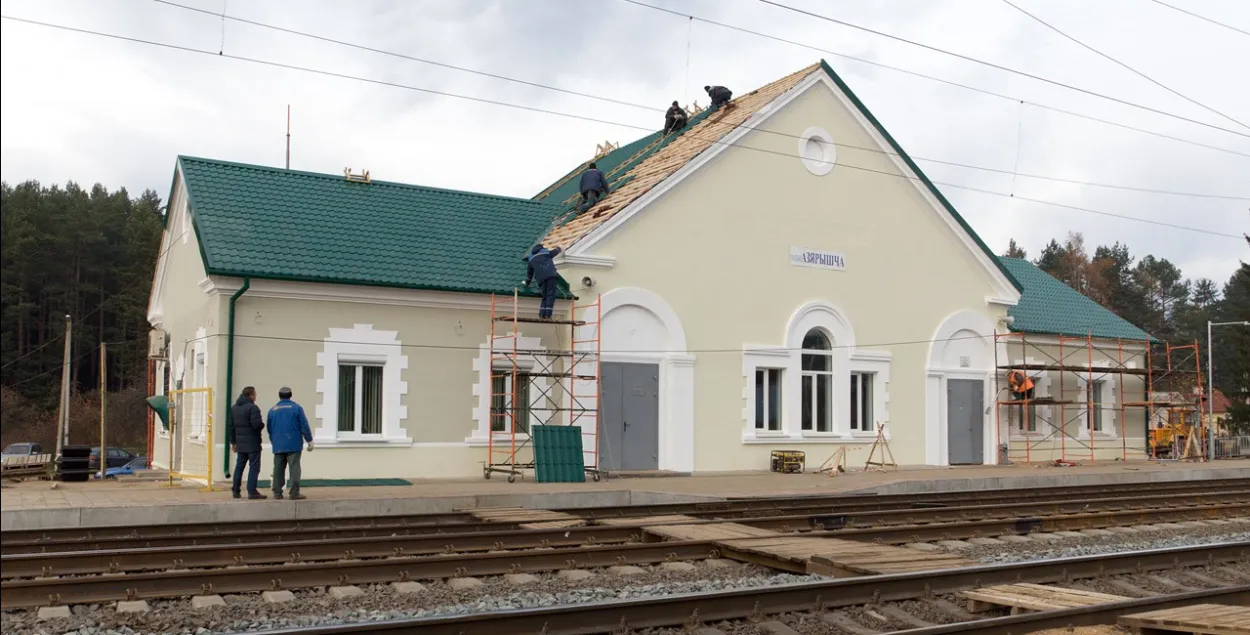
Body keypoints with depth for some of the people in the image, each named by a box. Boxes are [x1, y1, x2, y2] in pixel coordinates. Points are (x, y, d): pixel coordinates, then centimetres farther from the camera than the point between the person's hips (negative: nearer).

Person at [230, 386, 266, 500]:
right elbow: (256, 424, -23)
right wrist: (262, 425, 0)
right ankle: (252, 492, -8)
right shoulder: (252, 407, -14)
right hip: (252, 443, -8)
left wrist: (233, 442, 18)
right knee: (254, 467, -4)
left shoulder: (234, 408, 12)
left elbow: (231, 425, 14)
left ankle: (236, 491, 18)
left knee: (239, 466, 14)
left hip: (240, 443, 8)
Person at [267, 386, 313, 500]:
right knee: (294, 468, -4)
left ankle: (277, 493, 10)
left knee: (278, 469, 8)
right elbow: (304, 426, -6)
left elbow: (270, 429, 16)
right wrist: (309, 441, 0)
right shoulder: (297, 408, -3)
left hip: (278, 445, 4)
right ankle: (294, 493, -9)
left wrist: (273, 441, 31)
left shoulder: (272, 410, 8)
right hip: (294, 444, -3)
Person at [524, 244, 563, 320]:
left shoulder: (531, 258, 27)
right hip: (551, 275, -3)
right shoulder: (546, 252, 23)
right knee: (551, 295, -6)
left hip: (541, 278, 3)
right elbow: (556, 251, 42)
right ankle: (548, 315, -18)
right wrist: (558, 248, 66)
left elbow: (529, 273, 34)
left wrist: (527, 283, 47)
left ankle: (541, 315, -1)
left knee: (545, 296, 12)